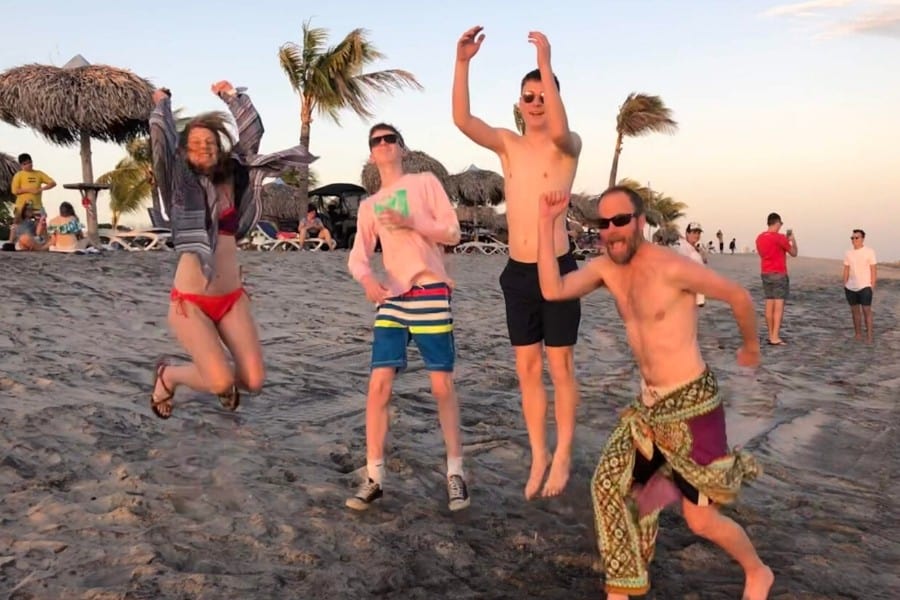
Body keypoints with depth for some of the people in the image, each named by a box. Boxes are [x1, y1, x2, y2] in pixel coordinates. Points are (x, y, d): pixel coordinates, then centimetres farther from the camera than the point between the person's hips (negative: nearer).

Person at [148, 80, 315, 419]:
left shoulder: (233, 177, 7)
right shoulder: (180, 183, -3)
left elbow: (252, 134, 6)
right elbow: (161, 139, -12)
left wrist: (232, 96, 11)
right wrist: (162, 103, 4)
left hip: (232, 298, 4)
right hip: (189, 301, -4)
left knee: (253, 381, -2)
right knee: (221, 383, -14)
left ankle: (223, 377, 35)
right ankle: (168, 376, 18)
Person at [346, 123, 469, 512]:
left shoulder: (425, 183, 6)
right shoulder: (369, 206, 16)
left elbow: (453, 233, 0)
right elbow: (357, 257, 7)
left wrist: (411, 222, -14)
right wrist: (366, 278, -16)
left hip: (431, 293, -3)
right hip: (391, 298, 4)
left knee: (442, 384, -1)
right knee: (378, 385, -4)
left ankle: (455, 471, 12)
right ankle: (374, 477, 3)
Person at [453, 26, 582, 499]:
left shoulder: (569, 146, -4)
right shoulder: (507, 143, 8)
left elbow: (559, 130, -29)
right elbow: (462, 120, -7)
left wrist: (546, 64, -31)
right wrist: (462, 63, -18)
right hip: (517, 273, 5)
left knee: (560, 368, 5)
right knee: (527, 370, 11)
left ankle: (562, 457, 19)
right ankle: (538, 456, 24)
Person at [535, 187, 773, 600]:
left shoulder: (670, 268, -20)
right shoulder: (606, 268, 0)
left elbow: (738, 296, -9)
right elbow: (553, 290, -13)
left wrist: (750, 347, 8)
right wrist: (546, 223, -16)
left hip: (691, 403, -7)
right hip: (649, 404, 7)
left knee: (701, 520, 3)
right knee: (610, 485, 4)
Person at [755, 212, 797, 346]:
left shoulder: (759, 238, 8)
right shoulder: (780, 237, -13)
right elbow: (794, 253, -1)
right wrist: (793, 240, 15)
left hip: (765, 274, 7)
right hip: (779, 275, -7)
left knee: (769, 305, 9)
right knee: (779, 306, -6)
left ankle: (771, 336, 12)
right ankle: (775, 338, -9)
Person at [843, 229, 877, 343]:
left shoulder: (869, 252, -5)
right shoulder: (848, 253, 6)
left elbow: (874, 270, -4)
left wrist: (872, 287, -8)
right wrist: (845, 286, 6)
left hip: (864, 287, -4)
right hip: (851, 288, 4)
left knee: (866, 311, -7)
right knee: (855, 311, 9)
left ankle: (869, 335, -3)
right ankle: (858, 335, 17)